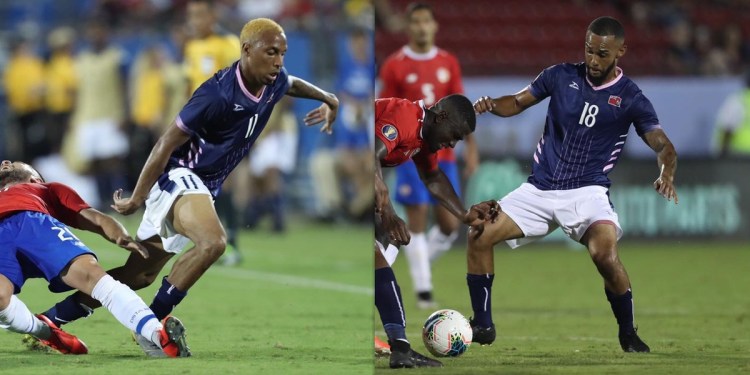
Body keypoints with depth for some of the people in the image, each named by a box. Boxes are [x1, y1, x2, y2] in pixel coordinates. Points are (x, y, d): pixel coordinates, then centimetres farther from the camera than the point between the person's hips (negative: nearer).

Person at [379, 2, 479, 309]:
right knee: (417, 222, -6)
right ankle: (423, 289, 1)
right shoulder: (395, 65, -2)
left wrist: (471, 146, 6)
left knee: (449, 225, 0)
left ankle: (420, 263, 24)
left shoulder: (448, 63, 8)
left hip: (444, 156, 4)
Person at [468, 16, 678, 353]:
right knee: (480, 235, -10)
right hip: (539, 188, 4)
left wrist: (666, 174, -32)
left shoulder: (630, 99, -5)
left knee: (605, 252, -31)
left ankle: (628, 335, -9)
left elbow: (663, 146, -9)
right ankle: (482, 326, 6)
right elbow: (519, 102, 12)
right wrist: (492, 105, -11)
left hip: (587, 192, -4)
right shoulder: (561, 76, 3)